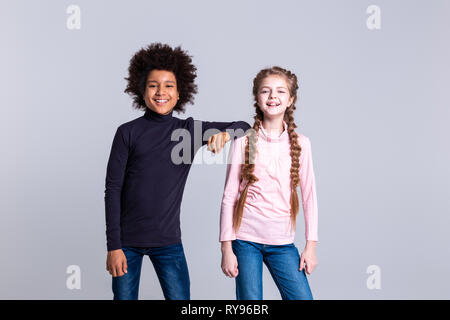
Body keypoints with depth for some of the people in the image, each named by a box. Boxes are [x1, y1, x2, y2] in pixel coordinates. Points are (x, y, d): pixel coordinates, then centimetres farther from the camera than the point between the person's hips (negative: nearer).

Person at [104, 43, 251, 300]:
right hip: (127, 240, -1)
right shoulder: (128, 132, 0)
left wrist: (224, 134, -13)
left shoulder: (191, 130, 5)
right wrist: (113, 246, -7)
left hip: (168, 240, 1)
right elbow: (113, 189, -2)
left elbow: (243, 127, 11)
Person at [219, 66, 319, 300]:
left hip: (282, 243, 2)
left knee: (302, 297, -3)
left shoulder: (300, 143, 3)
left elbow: (309, 195, 6)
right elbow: (229, 196, 0)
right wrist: (226, 247, -2)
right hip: (246, 239, -1)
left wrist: (311, 245, 2)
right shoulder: (244, 141, -2)